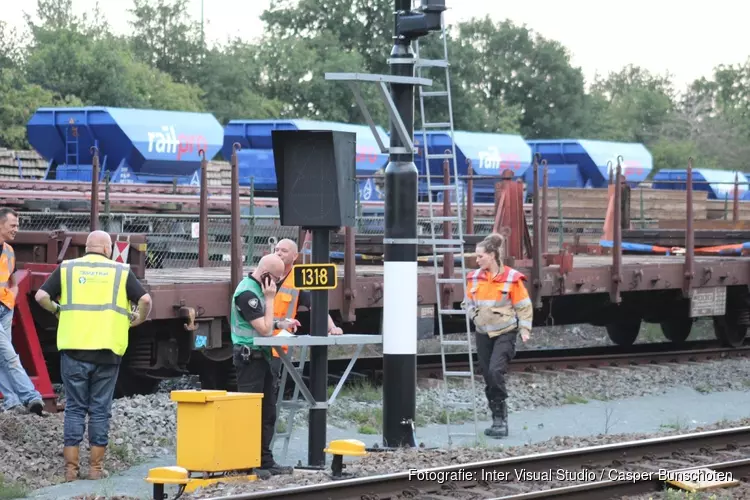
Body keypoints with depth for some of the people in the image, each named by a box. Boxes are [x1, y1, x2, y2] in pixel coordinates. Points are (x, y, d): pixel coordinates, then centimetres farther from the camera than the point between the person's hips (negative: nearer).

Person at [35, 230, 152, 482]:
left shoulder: (67, 269, 6)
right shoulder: (121, 272, 5)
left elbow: (41, 296, -1)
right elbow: (145, 300, -3)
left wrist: (57, 311, 17)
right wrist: (139, 320, 15)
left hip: (73, 349, 1)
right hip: (107, 350, -1)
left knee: (74, 408, 7)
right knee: (100, 409, 7)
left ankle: (71, 468, 3)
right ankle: (96, 467, 8)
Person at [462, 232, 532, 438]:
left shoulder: (511, 278, -9)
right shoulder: (475, 278, 5)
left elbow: (524, 306, -3)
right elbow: (468, 303, 16)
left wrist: (525, 328, -11)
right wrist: (475, 316, -2)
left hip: (504, 334, -5)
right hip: (483, 334, 5)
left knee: (496, 371, -22)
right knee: (488, 378, 6)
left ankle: (501, 419, -14)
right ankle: (498, 421, 16)